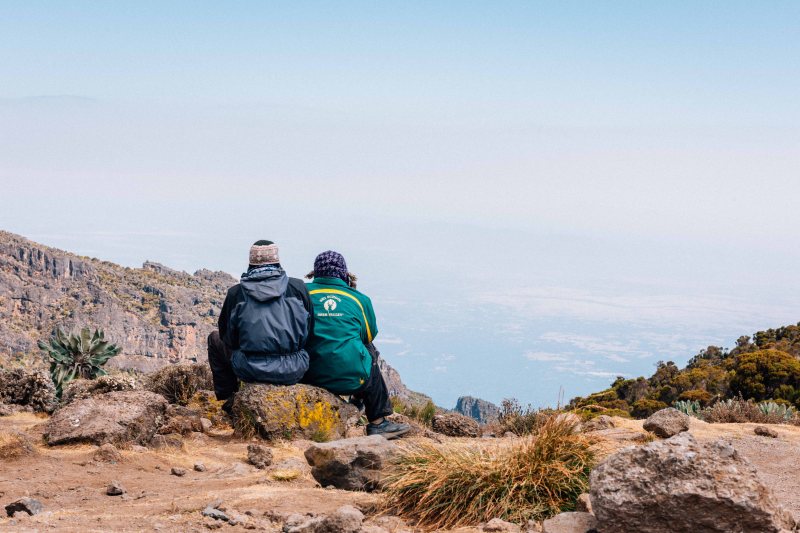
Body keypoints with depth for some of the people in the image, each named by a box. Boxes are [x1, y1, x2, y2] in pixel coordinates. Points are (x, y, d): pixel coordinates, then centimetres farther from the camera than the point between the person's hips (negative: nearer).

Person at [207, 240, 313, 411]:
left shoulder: (236, 292, -2)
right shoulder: (298, 287, 0)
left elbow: (227, 335, 9)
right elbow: (310, 332, 7)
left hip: (249, 372, -1)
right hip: (293, 373, 1)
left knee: (215, 339, 27)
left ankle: (229, 400, 28)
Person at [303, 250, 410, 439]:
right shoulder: (359, 299, 6)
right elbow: (369, 336, 21)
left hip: (311, 376, 2)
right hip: (352, 379, -2)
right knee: (370, 354, 30)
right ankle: (378, 422, 34)